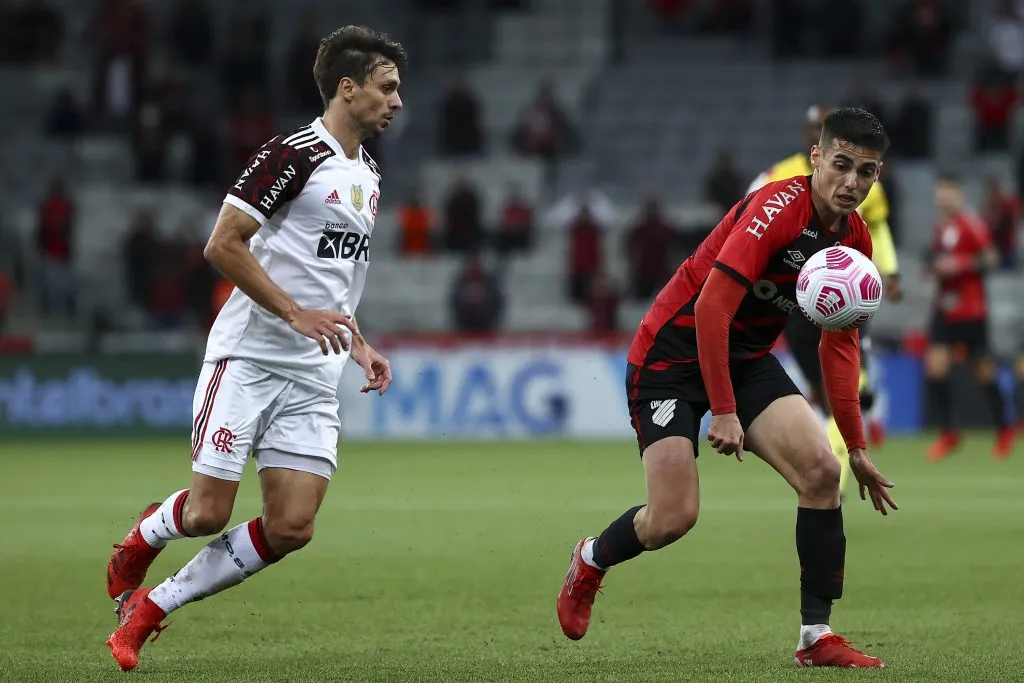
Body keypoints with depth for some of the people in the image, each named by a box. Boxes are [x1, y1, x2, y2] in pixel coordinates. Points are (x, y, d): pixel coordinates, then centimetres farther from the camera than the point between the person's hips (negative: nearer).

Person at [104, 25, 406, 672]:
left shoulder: (368, 176, 18)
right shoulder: (295, 153, -10)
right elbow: (223, 244, -15)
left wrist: (359, 345, 16)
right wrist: (295, 313, -19)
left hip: (313, 378, 7)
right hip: (248, 358, -7)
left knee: (291, 529, -6)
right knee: (208, 513, -10)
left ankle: (149, 608, 7)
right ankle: (142, 539, 27)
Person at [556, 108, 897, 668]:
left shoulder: (855, 240, 0)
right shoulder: (777, 208, -25)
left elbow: (839, 342, 12)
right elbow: (711, 306, -29)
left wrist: (856, 446, 10)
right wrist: (723, 412, -28)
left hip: (747, 359, 7)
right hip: (672, 353, -7)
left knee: (821, 471, -15)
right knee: (673, 518, -14)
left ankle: (816, 637, -6)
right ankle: (591, 560, 21)